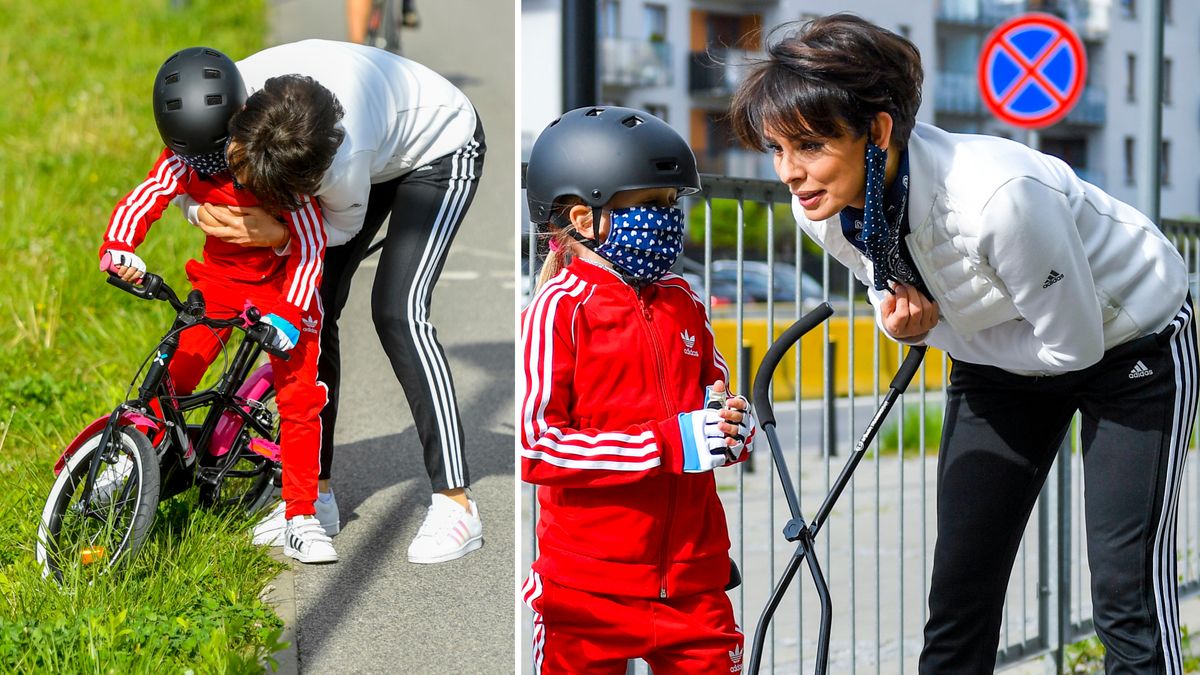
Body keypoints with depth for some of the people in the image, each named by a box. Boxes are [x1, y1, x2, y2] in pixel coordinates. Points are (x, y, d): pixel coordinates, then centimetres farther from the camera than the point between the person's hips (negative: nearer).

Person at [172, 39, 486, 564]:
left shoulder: (344, 156, -45)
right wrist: (202, 212, -30)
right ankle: (316, 496, 8)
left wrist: (276, 235, -37)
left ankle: (455, 504, -18)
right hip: (384, 154, 7)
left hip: (440, 149, -7)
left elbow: (344, 224, -20)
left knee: (397, 310, -21)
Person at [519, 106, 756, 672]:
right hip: (589, 585, -5)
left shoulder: (683, 304, 10)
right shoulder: (559, 310, -10)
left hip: (694, 579, 5)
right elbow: (534, 447, -17)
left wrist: (732, 429, -2)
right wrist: (667, 444, -20)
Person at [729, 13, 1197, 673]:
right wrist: (905, 323, -21)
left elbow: (1073, 343, -27)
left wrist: (937, 323, -21)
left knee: (1127, 596, -11)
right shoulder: (822, 209, -19)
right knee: (958, 592, 4)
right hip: (1000, 364, 6)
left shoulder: (999, 195, -40)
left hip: (1130, 343, -6)